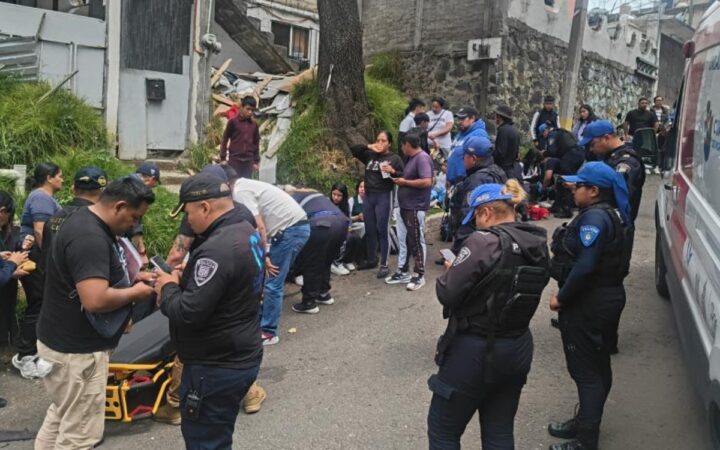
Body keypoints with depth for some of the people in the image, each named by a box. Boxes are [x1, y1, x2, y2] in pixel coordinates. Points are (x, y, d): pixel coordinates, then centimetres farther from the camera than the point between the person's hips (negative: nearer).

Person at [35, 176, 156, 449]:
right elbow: (96, 300, -35)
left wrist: (132, 277, 7)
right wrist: (134, 292, -18)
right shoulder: (89, 237, -27)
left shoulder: (89, 222, 7)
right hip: (76, 350, -11)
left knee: (62, 416, 25)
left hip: (66, 342, 11)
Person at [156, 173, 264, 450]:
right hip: (242, 358, 10)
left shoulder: (216, 249, -28)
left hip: (216, 368, -10)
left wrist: (168, 289, -10)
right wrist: (185, 280, 4)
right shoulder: (248, 233, 4)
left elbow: (188, 314, -28)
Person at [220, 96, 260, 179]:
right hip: (234, 159, -3)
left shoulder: (254, 125, 9)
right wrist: (223, 158, -3)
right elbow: (224, 140, 0)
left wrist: (256, 161, 13)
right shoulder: (233, 122, -3)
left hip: (248, 160, 3)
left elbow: (256, 143, 15)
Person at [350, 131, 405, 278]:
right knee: (369, 230, 13)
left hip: (384, 197, -5)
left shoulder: (394, 158, -2)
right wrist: (368, 147, -3)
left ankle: (384, 265, 2)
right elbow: (353, 149, 7)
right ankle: (371, 260, 27)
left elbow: (403, 177, -5)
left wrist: (393, 171, -23)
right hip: (368, 196, 5)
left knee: (382, 230, -4)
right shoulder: (369, 155, 9)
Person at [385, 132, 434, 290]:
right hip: (405, 206, 10)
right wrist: (399, 178, 8)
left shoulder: (422, 158, -16)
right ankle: (403, 272, 24)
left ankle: (419, 275, 9)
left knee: (416, 242, -1)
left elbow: (427, 182, -27)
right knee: (403, 240, 14)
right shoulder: (411, 158, 15)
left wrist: (404, 182, -18)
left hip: (416, 208, -10)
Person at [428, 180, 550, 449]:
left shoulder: (484, 242, -21)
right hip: (518, 349, 7)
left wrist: (450, 272, -1)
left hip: (475, 351, -7)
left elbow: (447, 294, -21)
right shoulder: (538, 244, 1)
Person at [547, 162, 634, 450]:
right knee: (597, 366, 20)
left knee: (585, 370, 0)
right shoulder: (615, 215, 10)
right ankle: (587, 422, 36)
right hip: (609, 296, 10)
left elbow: (584, 267, -29)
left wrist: (561, 298, -17)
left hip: (589, 302, -10)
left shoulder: (594, 217, -21)